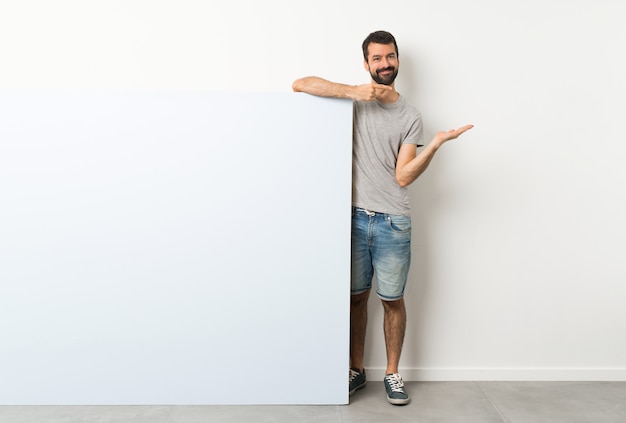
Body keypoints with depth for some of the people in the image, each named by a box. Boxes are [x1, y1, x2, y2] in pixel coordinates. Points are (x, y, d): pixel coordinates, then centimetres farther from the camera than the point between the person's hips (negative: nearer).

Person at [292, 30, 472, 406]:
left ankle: (392, 374, 28)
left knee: (393, 300, 9)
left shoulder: (411, 116, 5)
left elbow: (403, 176, -5)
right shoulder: (354, 100, 5)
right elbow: (300, 84, -7)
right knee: (357, 297, 12)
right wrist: (352, 91, -16)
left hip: (393, 223, 0)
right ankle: (357, 371, 30)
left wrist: (437, 142, -18)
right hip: (355, 218, 0)